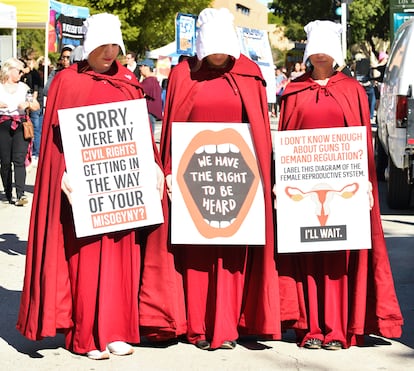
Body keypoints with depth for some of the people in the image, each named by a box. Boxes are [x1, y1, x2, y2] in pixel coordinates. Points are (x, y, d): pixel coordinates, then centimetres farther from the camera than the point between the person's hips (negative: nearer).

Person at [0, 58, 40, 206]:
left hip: (21, 126, 1)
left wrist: (28, 104, -4)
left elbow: (37, 106, 16)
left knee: (19, 160, -11)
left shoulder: (23, 87, 15)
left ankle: (20, 194, -20)